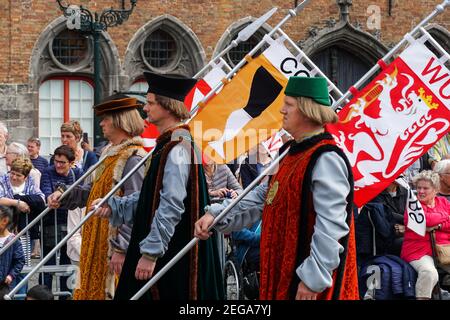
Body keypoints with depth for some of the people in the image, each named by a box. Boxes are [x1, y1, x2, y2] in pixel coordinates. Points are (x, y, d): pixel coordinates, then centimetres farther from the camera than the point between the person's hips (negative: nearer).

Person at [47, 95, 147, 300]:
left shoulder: (133, 159, -17)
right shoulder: (109, 154, 14)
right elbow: (94, 190, 18)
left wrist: (121, 249, -23)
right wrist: (64, 195, 2)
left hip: (115, 241, -9)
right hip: (98, 241, 9)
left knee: (112, 291, -4)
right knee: (94, 288, 12)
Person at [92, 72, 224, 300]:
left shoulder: (176, 147, -18)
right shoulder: (167, 143, 14)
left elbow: (171, 206, -23)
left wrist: (150, 253, -23)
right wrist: (114, 206, 11)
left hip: (173, 254, -10)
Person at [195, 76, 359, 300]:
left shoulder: (326, 160, -19)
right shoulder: (294, 153, 13)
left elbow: (331, 226, -24)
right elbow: (264, 195, 19)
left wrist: (312, 279, -25)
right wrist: (217, 214, 8)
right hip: (284, 273, 10)